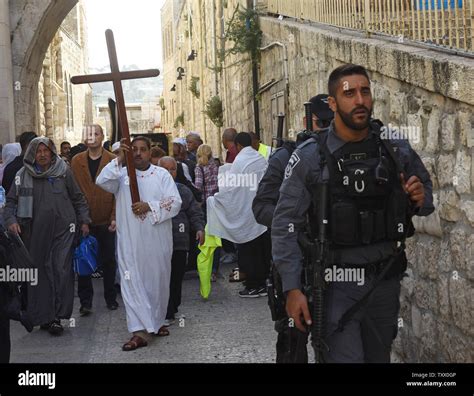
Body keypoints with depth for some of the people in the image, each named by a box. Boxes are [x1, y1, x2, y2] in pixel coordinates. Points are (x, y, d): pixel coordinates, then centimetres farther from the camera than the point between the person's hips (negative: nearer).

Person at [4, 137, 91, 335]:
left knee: (62, 270, -7)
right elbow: (11, 201, 9)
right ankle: (42, 316, 13)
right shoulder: (23, 175, 4)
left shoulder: (63, 171, 3)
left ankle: (57, 316, -2)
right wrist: (11, 220, -7)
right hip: (36, 232, 1)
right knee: (40, 273, 5)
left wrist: (84, 221, 9)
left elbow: (78, 198, 11)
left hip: (63, 229, -1)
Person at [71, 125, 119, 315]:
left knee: (108, 260, 10)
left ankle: (110, 297, 24)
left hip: (106, 220, -1)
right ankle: (85, 301, 13)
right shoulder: (76, 161, 4)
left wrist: (115, 217, -11)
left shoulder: (113, 160, -1)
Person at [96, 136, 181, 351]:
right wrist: (119, 159, -21)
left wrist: (150, 206, -16)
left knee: (158, 281, 11)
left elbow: (175, 202, -4)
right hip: (130, 240, -1)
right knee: (132, 283, -7)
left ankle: (157, 321, 30)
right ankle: (140, 331, -7)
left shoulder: (162, 174, 5)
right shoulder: (122, 174, 6)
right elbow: (102, 181, -14)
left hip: (157, 239, 1)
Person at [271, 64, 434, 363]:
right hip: (337, 282, -4)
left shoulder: (396, 150, 1)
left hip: (385, 280, 4)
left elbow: (426, 199, 16)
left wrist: (420, 200, -9)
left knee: (379, 357, 18)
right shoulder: (309, 157, -9)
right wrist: (292, 288, -12)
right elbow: (286, 225, -8)